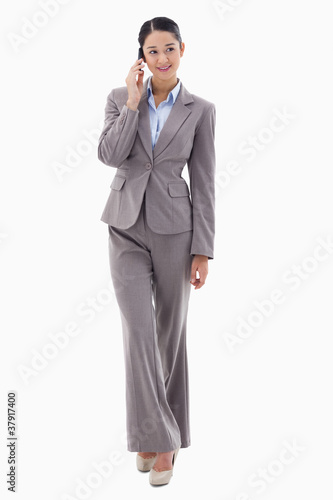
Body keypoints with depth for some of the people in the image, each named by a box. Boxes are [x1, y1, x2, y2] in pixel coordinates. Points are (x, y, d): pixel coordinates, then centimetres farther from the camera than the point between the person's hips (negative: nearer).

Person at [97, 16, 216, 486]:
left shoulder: (200, 110, 0)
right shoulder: (120, 97, 4)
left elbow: (204, 183, -2)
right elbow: (110, 155, -13)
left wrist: (203, 250, -5)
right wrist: (134, 100, -13)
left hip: (175, 230, 0)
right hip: (126, 228, 1)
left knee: (170, 333, 8)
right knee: (139, 332, -10)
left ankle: (166, 432, 25)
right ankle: (155, 436, 3)